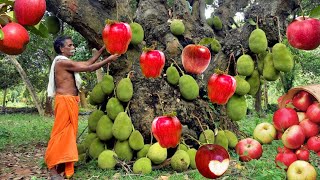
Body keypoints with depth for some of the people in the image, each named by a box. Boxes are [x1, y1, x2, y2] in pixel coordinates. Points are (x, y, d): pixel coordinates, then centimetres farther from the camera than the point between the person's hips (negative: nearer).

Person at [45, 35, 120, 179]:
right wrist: (109, 59, -6)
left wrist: (102, 49, 18)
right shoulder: (62, 62, -12)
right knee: (61, 134, -7)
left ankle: (62, 166, 17)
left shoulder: (67, 63, 18)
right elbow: (89, 68, -13)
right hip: (65, 101, -10)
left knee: (68, 134, 10)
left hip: (71, 101, 10)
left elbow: (88, 63, 20)